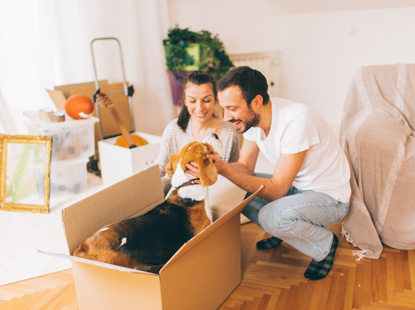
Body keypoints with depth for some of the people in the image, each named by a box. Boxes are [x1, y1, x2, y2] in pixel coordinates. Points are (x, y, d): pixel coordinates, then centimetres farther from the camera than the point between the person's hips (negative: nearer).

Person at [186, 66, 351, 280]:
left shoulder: (297, 120, -33)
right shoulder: (251, 117, -10)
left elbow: (276, 189, -31)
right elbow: (245, 167, -5)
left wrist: (224, 169, -38)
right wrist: (213, 167, -25)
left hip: (329, 198, -7)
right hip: (294, 186, 7)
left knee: (272, 216, -33)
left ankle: (325, 244, -2)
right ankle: (281, 231, 16)